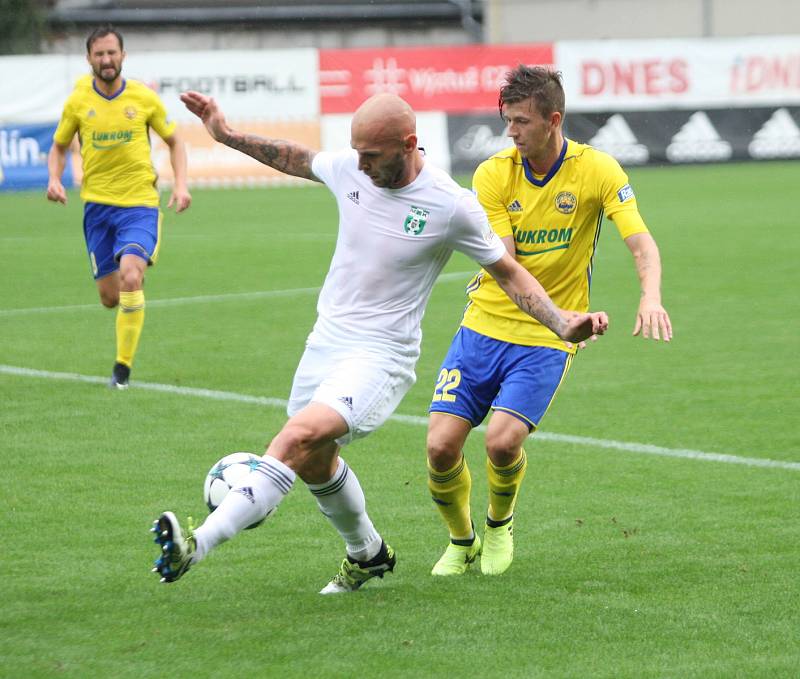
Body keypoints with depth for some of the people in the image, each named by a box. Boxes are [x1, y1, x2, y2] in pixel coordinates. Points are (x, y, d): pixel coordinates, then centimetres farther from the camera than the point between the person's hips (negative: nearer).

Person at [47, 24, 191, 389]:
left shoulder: (145, 98, -3)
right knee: (110, 297, 4)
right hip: (97, 206, 2)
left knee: (130, 277, -24)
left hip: (140, 203, -2)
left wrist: (180, 184, -3)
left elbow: (174, 141, 10)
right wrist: (55, 179, -6)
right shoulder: (77, 102, 0)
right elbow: (59, 146, 14)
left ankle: (123, 367, -13)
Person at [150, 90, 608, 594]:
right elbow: (300, 159, 21)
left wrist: (564, 324, -15)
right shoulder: (349, 169, -3)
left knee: (299, 437, -28)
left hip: (382, 356, -7)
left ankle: (198, 545, -37)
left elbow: (509, 273, -3)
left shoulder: (452, 206, -16)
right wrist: (227, 135, 18)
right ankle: (368, 555, 45)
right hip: (326, 340, 7)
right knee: (315, 463, 18)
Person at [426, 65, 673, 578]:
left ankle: (500, 524, 11)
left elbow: (641, 242, -16)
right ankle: (462, 541, 21)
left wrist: (651, 297, -38)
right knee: (441, 445, -8)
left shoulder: (597, 170, -8)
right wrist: (563, 314, -29)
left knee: (503, 440, -22)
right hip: (485, 325, 2)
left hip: (546, 340, -2)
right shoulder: (493, 175, -5)